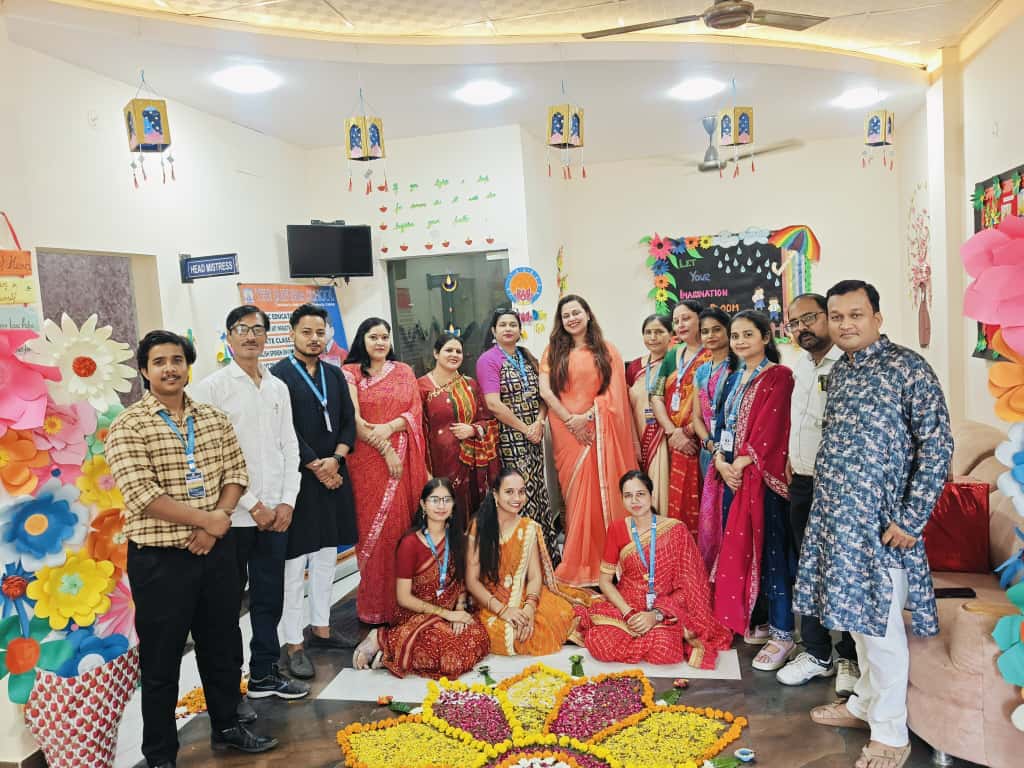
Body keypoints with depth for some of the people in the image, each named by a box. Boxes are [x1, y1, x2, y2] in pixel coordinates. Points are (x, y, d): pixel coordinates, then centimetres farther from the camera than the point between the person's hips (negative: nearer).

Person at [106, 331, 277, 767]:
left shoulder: (215, 419, 6)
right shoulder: (127, 427, -10)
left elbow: (236, 473, 4)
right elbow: (143, 495, -19)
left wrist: (216, 522, -12)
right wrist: (208, 518, -15)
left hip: (217, 551, 5)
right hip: (159, 559, -5)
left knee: (223, 646, 18)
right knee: (161, 662, 9)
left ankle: (226, 727, 38)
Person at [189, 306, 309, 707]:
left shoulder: (278, 387, 10)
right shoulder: (211, 387, -6)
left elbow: (289, 447, 11)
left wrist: (287, 502, 0)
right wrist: (252, 505, -12)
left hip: (276, 513, 5)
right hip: (233, 515, -5)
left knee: (270, 598, 14)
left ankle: (264, 673, 30)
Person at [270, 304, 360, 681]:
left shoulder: (334, 374, 11)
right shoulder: (279, 375, -8)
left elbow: (348, 422, 9)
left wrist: (335, 460, -7)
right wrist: (317, 467, -13)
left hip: (333, 474, 6)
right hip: (298, 477, -6)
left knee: (326, 557, 15)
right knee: (295, 564, -1)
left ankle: (321, 629, 29)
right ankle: (294, 645, 9)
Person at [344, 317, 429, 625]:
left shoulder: (404, 371, 12)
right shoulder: (350, 373, 2)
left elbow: (416, 412, 4)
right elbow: (354, 420, -7)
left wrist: (389, 427, -15)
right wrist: (385, 449, -13)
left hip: (405, 459, 3)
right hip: (368, 459, -3)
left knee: (403, 523, 3)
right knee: (374, 528, -1)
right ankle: (376, 605, 10)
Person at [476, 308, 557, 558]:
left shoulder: (528, 358, 14)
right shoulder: (488, 360, -6)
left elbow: (542, 394, 11)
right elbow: (494, 404, -15)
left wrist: (539, 423, -7)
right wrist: (524, 428, -12)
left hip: (534, 436, 6)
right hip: (509, 440, -6)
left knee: (538, 490, 9)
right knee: (520, 495, -6)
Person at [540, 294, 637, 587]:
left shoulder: (606, 351, 8)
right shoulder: (554, 351, 9)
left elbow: (614, 392, -1)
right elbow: (546, 391, -1)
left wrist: (587, 416, -13)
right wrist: (571, 421, -11)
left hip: (600, 429, 0)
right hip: (567, 430, 1)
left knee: (602, 493, -4)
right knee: (576, 495, 1)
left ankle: (605, 561, 7)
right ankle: (579, 565, 10)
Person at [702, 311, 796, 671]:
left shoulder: (778, 376, -6)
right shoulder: (733, 379, 16)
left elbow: (771, 429, -14)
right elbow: (721, 426, 13)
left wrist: (743, 463, -15)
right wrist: (721, 462, -3)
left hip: (761, 475, -7)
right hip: (730, 474, 7)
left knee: (768, 550, -3)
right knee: (736, 549, 9)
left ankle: (782, 633, 6)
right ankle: (745, 619, 21)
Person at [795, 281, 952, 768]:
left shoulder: (908, 368, -11)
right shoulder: (839, 371, 10)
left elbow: (937, 445, -13)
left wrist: (910, 519, -16)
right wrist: (825, 503, 15)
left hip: (879, 520, -6)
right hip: (835, 516, 7)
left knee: (881, 626, 2)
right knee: (856, 616, 17)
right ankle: (866, 702, 35)